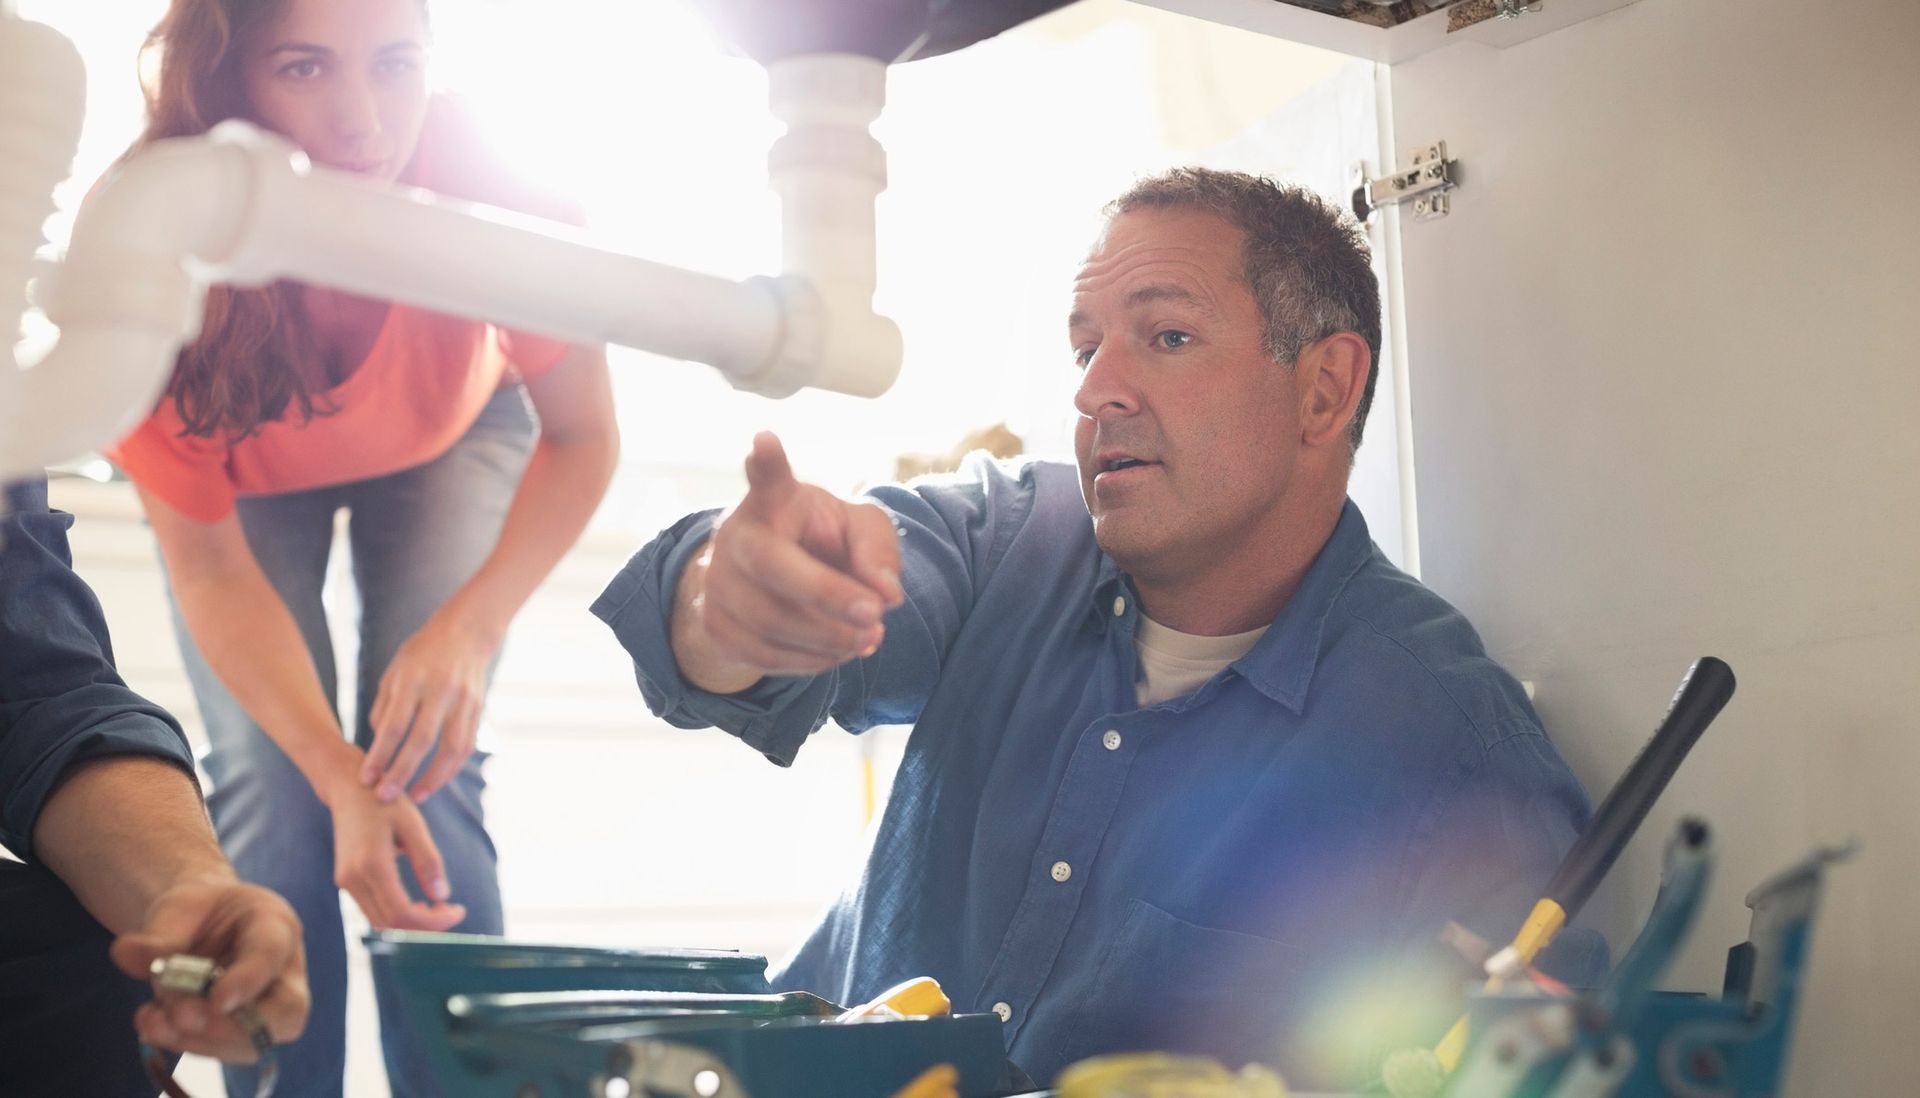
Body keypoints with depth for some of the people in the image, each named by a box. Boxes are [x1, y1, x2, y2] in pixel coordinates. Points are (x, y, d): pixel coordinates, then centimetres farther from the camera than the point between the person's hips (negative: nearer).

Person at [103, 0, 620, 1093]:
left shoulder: (490, 184, -37)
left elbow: (582, 441, -21)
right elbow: (210, 567, -26)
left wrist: (469, 629, -38)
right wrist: (340, 781, -39)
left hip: (450, 442, 0)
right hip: (245, 476, 0)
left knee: (426, 776, -16)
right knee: (270, 790, -16)